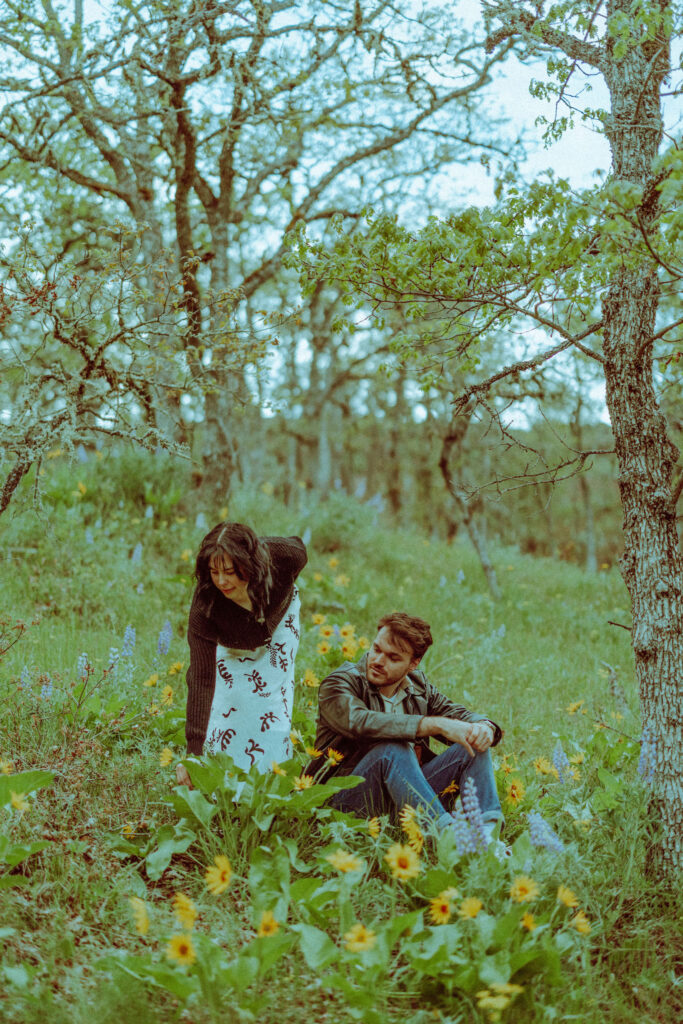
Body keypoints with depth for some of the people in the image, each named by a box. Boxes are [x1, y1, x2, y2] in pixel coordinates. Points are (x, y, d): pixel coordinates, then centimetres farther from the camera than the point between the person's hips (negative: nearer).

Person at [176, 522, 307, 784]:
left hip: (277, 618, 2)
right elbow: (201, 678, -42)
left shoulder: (282, 558, -40)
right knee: (222, 708, -9)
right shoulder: (204, 605, -42)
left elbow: (297, 547, -12)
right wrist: (194, 753, -46)